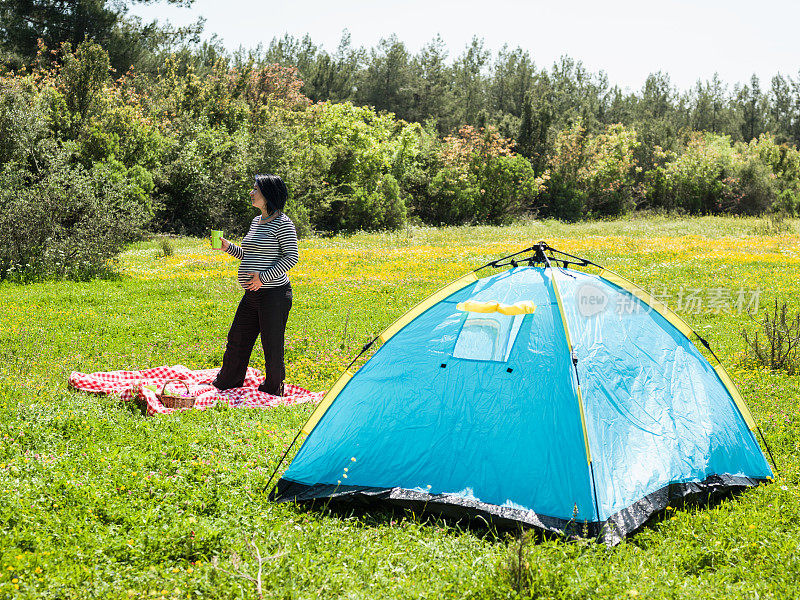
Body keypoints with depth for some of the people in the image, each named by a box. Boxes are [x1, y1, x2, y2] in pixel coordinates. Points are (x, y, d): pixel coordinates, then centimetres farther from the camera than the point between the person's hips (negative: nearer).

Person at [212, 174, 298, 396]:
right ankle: (226, 384, 29)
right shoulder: (256, 221, 16)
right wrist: (228, 247, 11)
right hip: (252, 295, 9)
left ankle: (272, 390, 14)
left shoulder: (282, 223, -11)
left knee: (272, 345, 0)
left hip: (274, 294, -9)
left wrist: (264, 277, -20)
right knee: (237, 338, 15)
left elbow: (292, 257, -15)